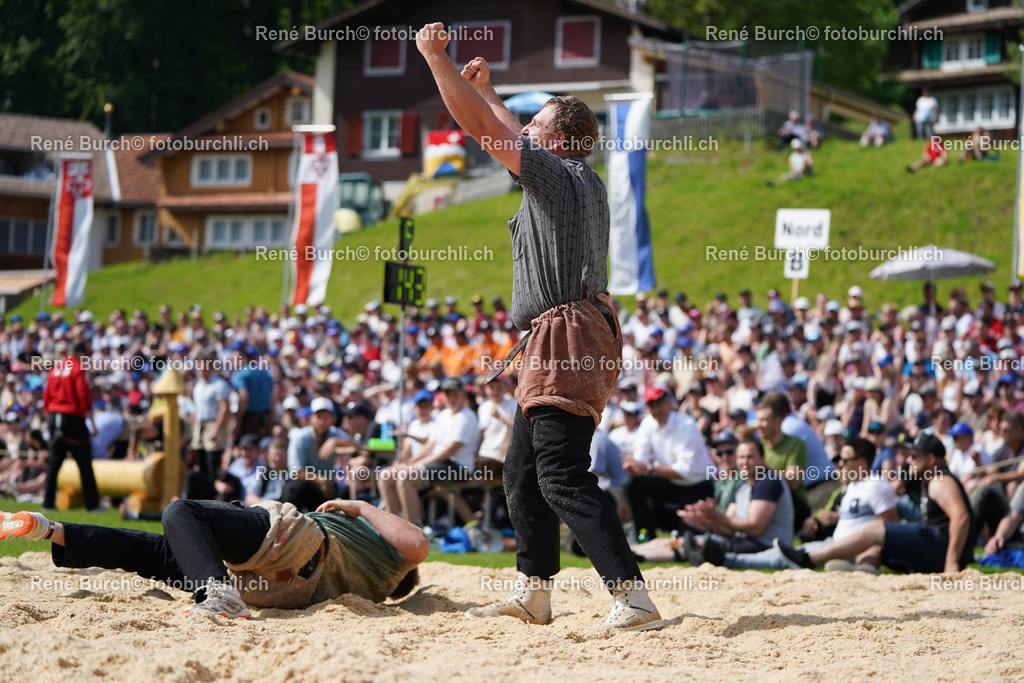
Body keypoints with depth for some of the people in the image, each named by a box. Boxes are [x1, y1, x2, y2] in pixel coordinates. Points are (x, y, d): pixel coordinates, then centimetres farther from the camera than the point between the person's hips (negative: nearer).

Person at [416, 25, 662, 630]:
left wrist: (437, 59, -1)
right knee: (523, 472, 17)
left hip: (567, 336, -11)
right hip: (557, 344, 11)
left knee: (563, 477, -18)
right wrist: (485, 88, 44)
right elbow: (513, 137, 37)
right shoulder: (585, 182, 19)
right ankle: (534, 593, 23)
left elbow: (481, 127, -9)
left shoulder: (559, 175, -8)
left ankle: (633, 594, -26)